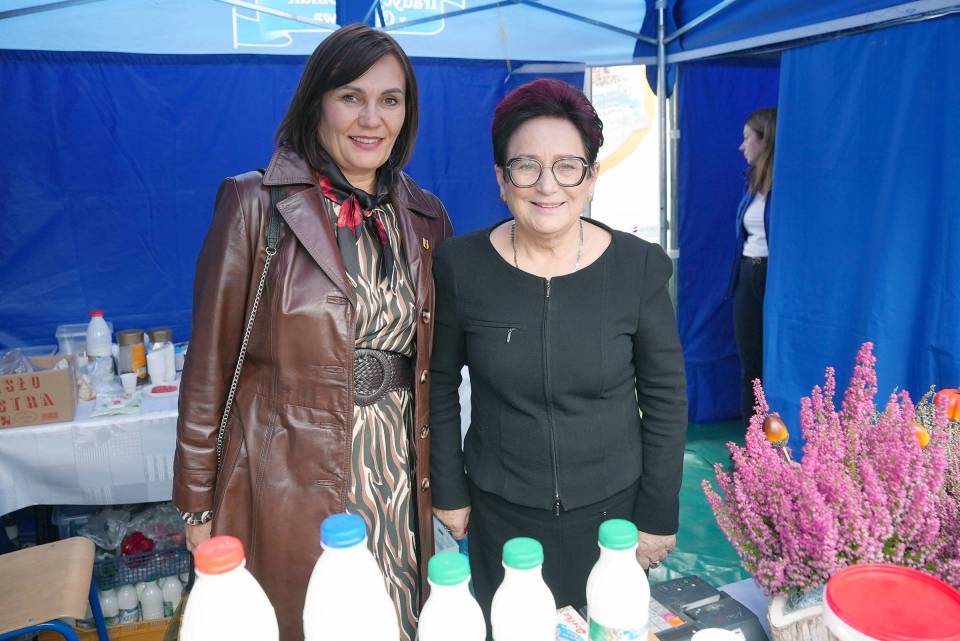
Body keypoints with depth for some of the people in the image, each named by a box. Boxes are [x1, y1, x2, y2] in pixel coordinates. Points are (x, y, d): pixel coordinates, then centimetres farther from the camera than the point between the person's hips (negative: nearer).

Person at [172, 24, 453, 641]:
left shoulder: (426, 217, 4)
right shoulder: (257, 205, -9)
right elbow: (210, 362, -6)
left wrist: (440, 474, 12)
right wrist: (198, 502, -4)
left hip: (400, 475, 4)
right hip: (289, 480, -3)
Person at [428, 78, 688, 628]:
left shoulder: (639, 267, -11)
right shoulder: (461, 266, -10)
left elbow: (666, 397, -4)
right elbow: (441, 387, 0)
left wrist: (659, 516, -1)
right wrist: (449, 492, 3)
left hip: (611, 509, 0)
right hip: (499, 515, 1)